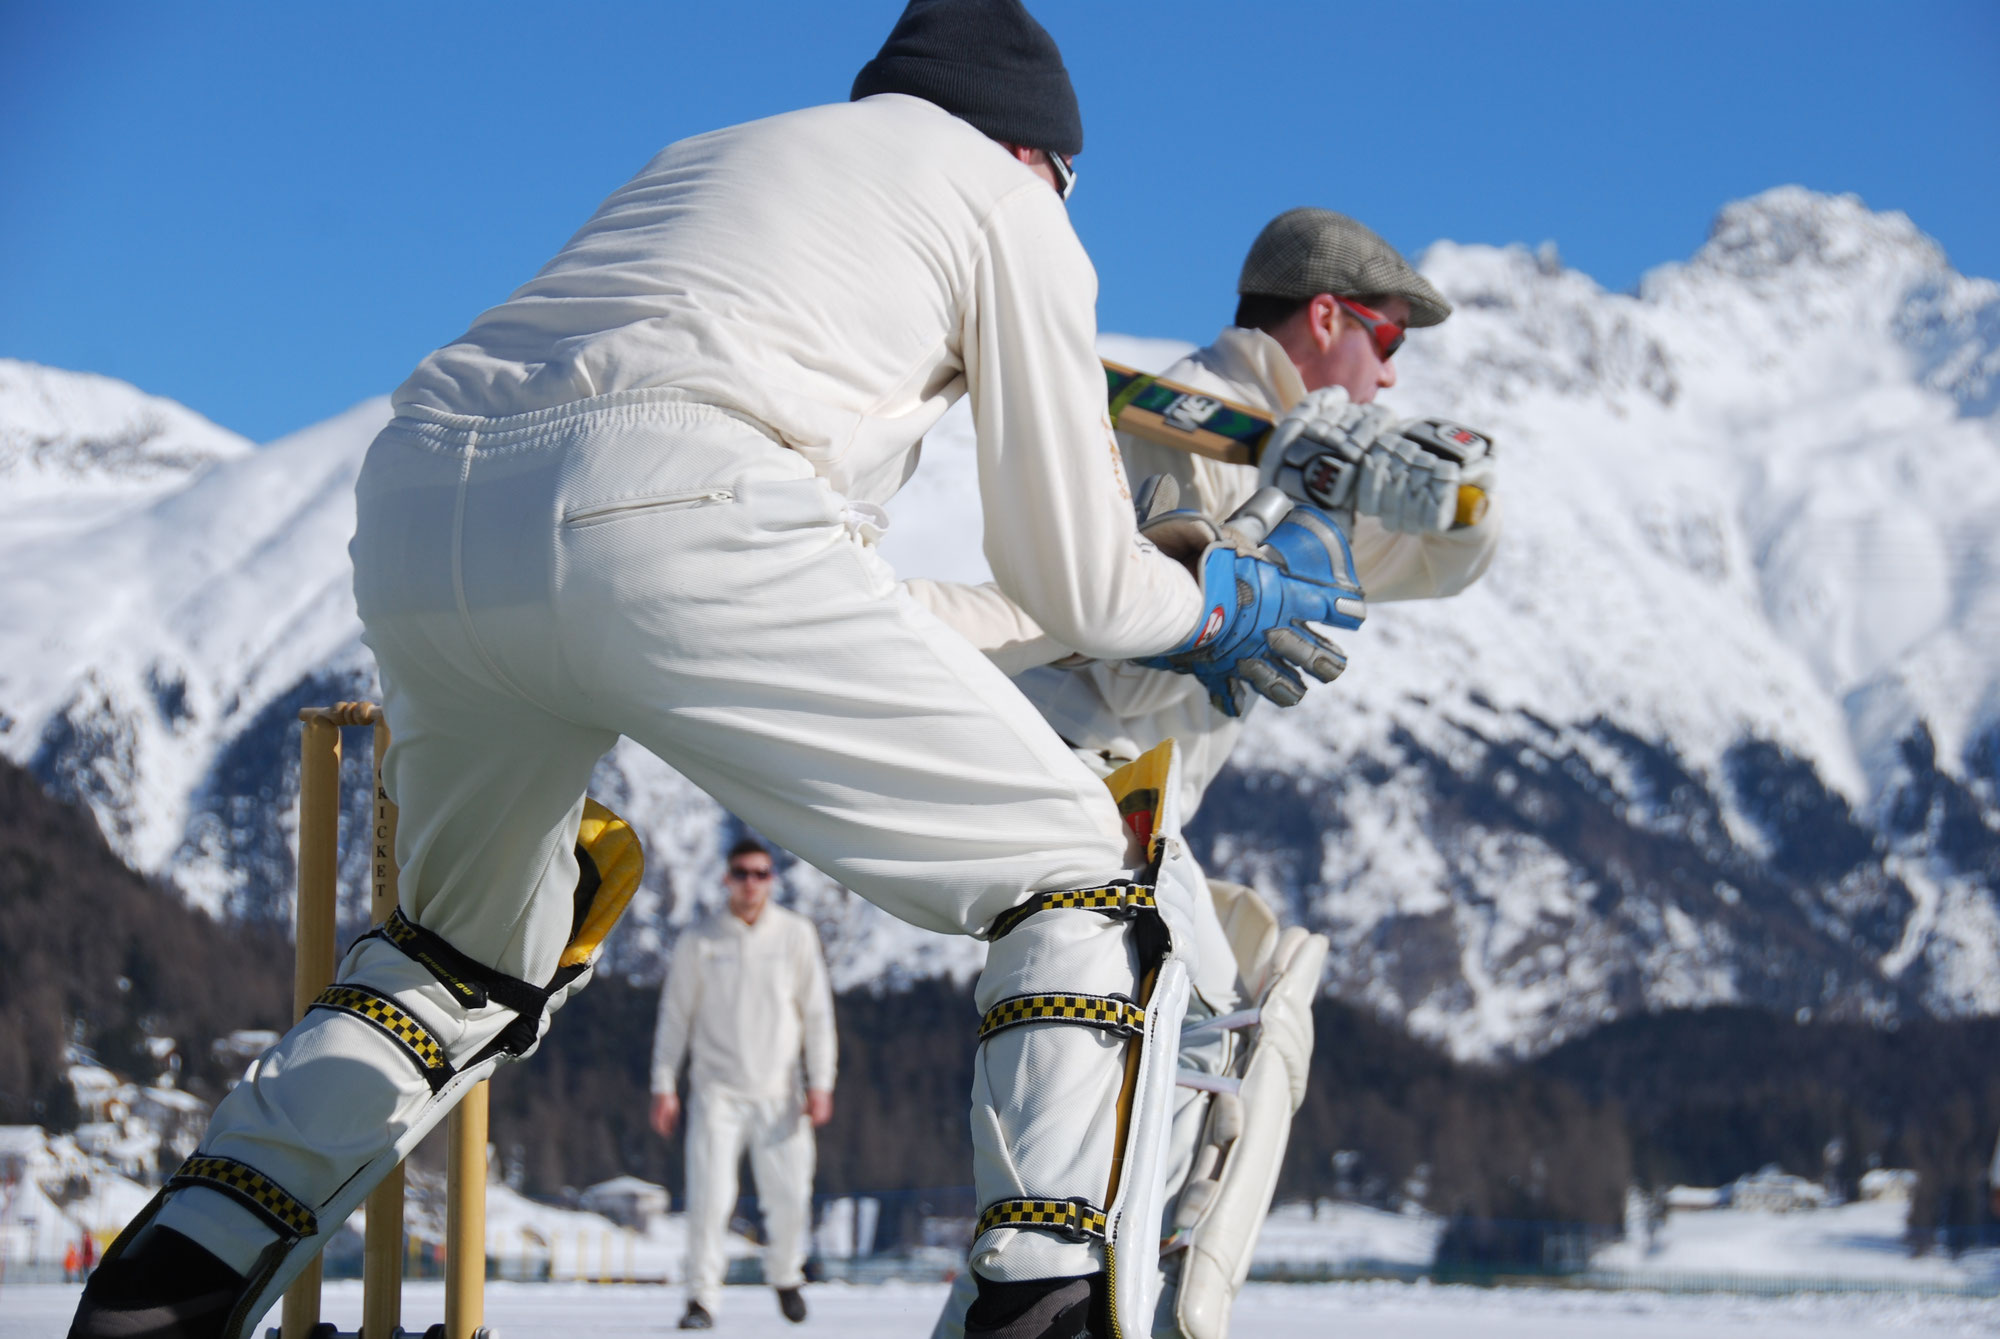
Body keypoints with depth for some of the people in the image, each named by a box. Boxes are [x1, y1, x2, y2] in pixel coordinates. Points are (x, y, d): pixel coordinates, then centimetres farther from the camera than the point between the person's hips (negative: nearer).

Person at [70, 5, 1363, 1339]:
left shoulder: (703, 158, 40)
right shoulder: (1006, 202, 22)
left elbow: (837, 619, 39)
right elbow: (1078, 580, 20)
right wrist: (1235, 602, 41)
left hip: (412, 517, 7)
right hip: (664, 521, -7)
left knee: (482, 949, 33)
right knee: (1105, 887, 7)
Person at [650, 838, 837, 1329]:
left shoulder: (796, 935, 3)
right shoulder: (698, 942, 1)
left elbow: (817, 1012, 5)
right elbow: (674, 1016, 6)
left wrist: (820, 1082, -2)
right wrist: (664, 1086, 1)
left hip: (778, 1092, 1)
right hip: (716, 1090, -1)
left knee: (790, 1200, 0)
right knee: (709, 1197, -12)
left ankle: (785, 1274, 27)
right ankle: (702, 1298, -2)